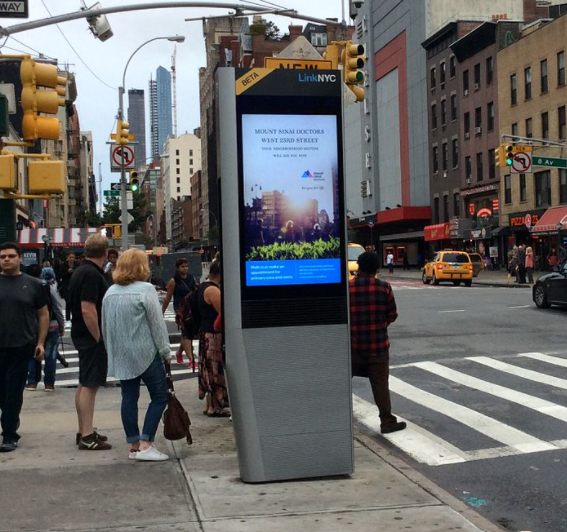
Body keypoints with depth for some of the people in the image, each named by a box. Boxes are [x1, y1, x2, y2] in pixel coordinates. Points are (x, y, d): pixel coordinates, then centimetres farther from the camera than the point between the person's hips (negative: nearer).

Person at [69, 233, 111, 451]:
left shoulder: (81, 271, 13)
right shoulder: (92, 274, -18)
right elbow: (88, 310, -25)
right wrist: (99, 338, -18)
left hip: (82, 335, 10)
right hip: (91, 336, -10)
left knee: (85, 385, 15)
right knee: (89, 385, -8)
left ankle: (84, 432, 23)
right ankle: (87, 437, -5)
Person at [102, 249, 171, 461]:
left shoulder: (110, 292, 10)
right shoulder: (145, 289, -11)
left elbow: (105, 326, 16)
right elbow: (157, 324, -12)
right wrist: (166, 352, -5)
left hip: (120, 355, 7)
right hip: (145, 353, -7)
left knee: (129, 398, 11)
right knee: (160, 396, 0)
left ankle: (134, 445, 13)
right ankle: (145, 444, -6)